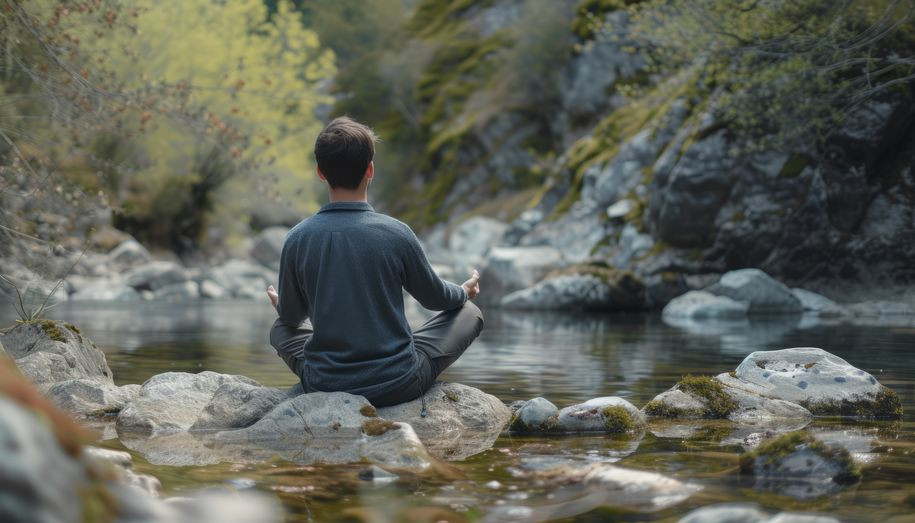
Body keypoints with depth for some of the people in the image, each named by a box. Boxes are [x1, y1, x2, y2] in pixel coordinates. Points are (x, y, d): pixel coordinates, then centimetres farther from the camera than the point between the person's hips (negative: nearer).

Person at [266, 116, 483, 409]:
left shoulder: (297, 240, -8)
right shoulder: (396, 234, -13)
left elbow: (291, 316, 8)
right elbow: (434, 297, 5)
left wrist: (281, 304, 34)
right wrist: (464, 292, 29)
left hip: (324, 385, 3)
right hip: (398, 385, -3)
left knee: (281, 329, 33)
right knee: (469, 313, 18)